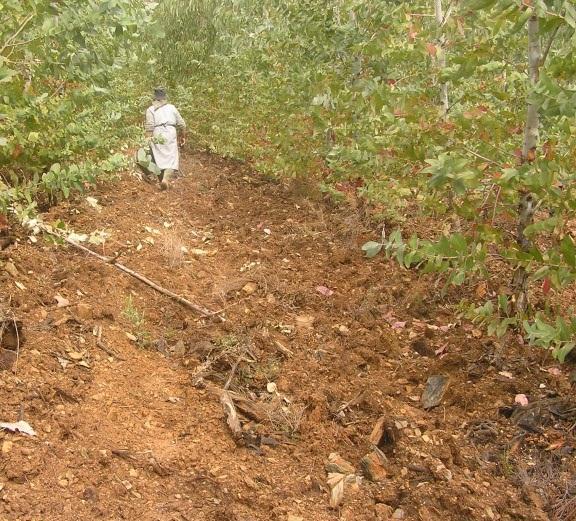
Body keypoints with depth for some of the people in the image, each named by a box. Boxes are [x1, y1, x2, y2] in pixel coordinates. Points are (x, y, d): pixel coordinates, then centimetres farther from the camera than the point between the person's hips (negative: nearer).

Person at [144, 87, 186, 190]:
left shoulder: (151, 110, 5)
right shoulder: (172, 107, 12)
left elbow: (149, 126, -6)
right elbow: (181, 124, 11)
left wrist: (149, 139, -3)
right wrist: (183, 136, 22)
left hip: (157, 136, 0)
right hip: (171, 134, 1)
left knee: (160, 159, 8)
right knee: (172, 158, 0)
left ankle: (163, 180, 10)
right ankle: (166, 179, -21)